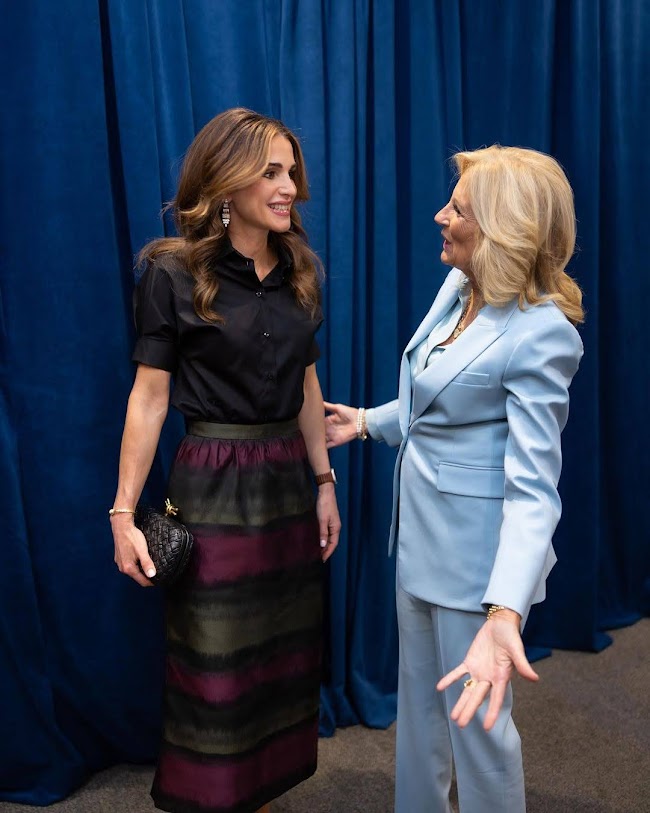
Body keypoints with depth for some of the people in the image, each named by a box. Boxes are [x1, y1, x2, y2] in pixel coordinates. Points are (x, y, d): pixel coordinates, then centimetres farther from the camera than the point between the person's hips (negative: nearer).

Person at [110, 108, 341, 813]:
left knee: (283, 650, 14)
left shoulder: (299, 270, 7)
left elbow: (307, 386, 12)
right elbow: (148, 396, -8)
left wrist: (324, 483, 11)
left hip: (287, 476, 5)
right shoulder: (173, 275, -8)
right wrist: (124, 514, -11)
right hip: (213, 483, -5)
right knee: (216, 662, 5)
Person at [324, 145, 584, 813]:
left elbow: (533, 487, -28)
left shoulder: (541, 332, -24)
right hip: (420, 534, 9)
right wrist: (367, 423, 23)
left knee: (473, 714, 11)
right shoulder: (456, 287, 1)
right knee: (418, 697, 24)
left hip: (477, 552, -8)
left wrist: (504, 612, -38)